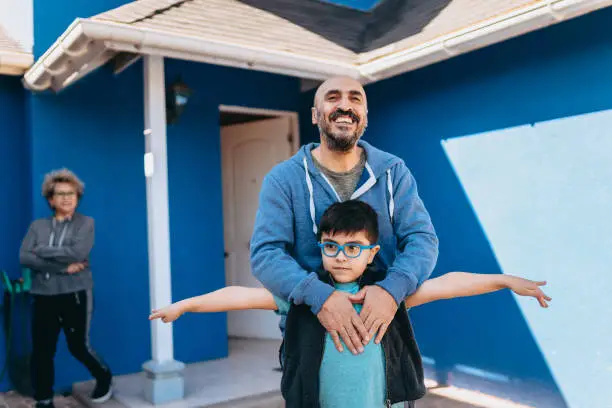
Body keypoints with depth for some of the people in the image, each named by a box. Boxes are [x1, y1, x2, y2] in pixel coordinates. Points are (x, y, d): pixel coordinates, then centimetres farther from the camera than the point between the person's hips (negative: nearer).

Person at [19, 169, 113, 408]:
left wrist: (42, 250, -8)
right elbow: (24, 257, -7)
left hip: (75, 295, -3)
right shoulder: (38, 226, 7)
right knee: (41, 351, 5)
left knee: (78, 347, 6)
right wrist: (63, 267, -15)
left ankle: (104, 377, 33)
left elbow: (77, 253, -16)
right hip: (44, 297, 3)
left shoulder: (85, 223, 0)